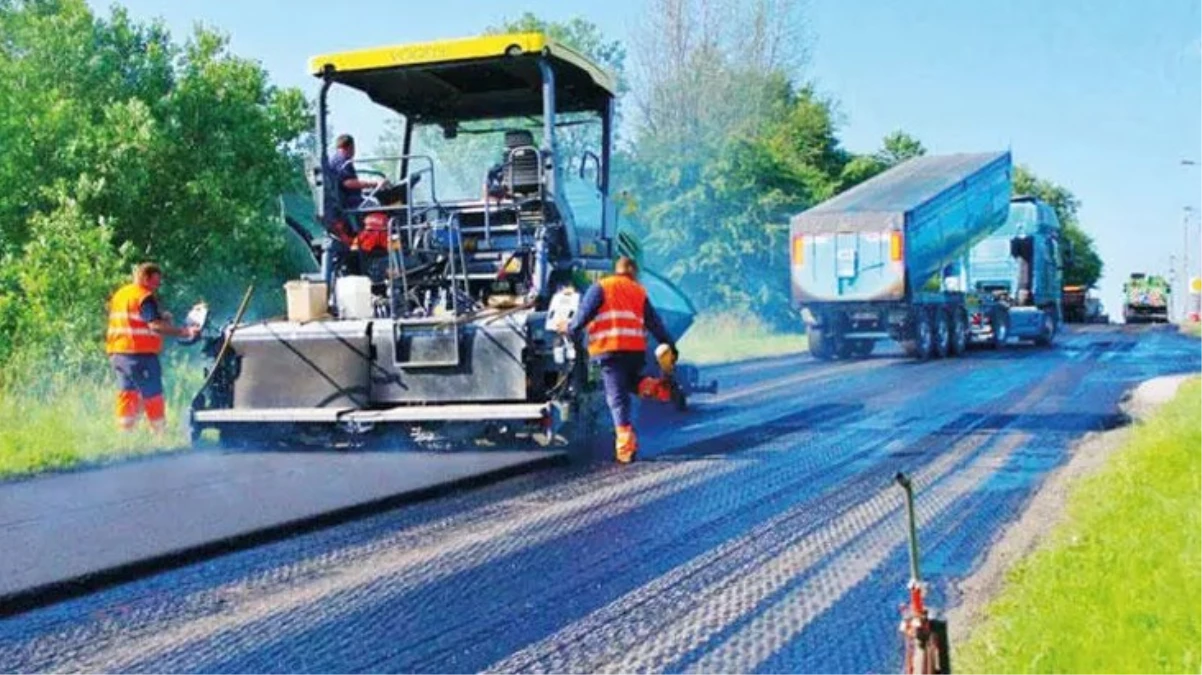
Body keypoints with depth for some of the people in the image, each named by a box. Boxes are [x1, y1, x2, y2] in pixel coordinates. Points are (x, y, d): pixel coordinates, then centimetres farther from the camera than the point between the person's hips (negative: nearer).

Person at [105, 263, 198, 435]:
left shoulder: (119, 295, 19)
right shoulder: (145, 297, -10)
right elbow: (155, 325, -22)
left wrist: (160, 317, 17)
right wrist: (184, 332, -28)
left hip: (117, 353, 8)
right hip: (140, 354, -8)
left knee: (127, 393, 12)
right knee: (152, 395, -3)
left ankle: (125, 432, 11)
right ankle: (161, 433, -2)